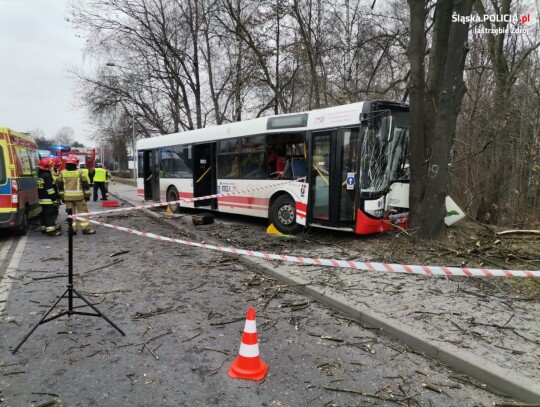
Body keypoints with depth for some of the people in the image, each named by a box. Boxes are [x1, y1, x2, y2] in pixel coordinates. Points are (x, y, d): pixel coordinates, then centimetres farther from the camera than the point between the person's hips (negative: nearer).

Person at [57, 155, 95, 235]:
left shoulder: (62, 173, 4)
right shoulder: (79, 172, -4)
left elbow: (60, 186, 7)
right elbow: (85, 184, -2)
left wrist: (62, 196, 15)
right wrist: (87, 195, 5)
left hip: (67, 197, 3)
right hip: (79, 196, -3)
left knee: (71, 213, 9)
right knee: (83, 212, 4)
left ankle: (72, 229, 9)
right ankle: (85, 229, 4)